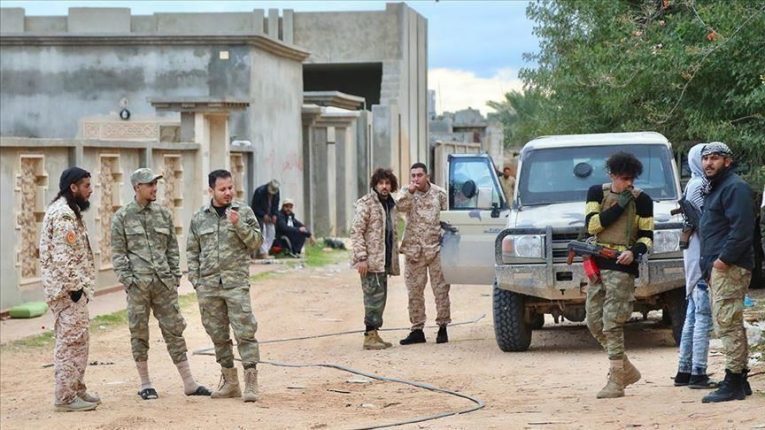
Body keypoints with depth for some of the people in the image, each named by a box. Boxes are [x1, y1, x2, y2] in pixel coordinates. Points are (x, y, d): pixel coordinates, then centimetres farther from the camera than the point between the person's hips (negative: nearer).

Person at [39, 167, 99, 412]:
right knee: (71, 341, -7)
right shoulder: (63, 215, -17)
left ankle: (77, 389, 25)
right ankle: (66, 398, -4)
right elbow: (63, 256, -24)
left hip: (71, 288, 11)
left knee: (78, 340, 17)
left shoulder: (68, 211, 16)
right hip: (67, 289, -11)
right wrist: (74, 286, -21)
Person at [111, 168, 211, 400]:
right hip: (138, 283, -3)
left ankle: (188, 383, 6)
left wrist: (175, 276, 7)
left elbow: (172, 248, 14)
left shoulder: (163, 214, 10)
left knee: (174, 329, 3)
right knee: (139, 333, 4)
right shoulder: (122, 217, 1)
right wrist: (127, 279, -9)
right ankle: (145, 384, 13)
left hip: (164, 283, 3)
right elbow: (118, 253, 0)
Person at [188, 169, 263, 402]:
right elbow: (192, 252, 12)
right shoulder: (199, 218, 8)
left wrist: (239, 225, -15)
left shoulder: (244, 212, 4)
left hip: (236, 284, -3)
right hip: (208, 285, 3)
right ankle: (230, 381, 18)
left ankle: (251, 382, -7)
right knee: (218, 335, 9)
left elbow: (256, 242, -1)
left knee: (245, 332, -8)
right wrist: (195, 280, 3)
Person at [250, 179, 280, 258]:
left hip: (269, 215, 6)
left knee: (271, 232, -1)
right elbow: (255, 206, -19)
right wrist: (263, 215, -23)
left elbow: (276, 204, 7)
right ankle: (263, 252, -16)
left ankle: (267, 250, 6)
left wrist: (274, 215, -7)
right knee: (263, 231, -16)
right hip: (259, 215, -6)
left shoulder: (276, 192, -7)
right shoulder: (259, 191, -25)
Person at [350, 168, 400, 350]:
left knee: (380, 298, 10)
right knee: (374, 297, -9)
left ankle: (373, 333, 16)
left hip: (384, 261, 8)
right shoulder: (365, 203, -8)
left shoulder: (390, 205, 17)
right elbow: (356, 232, -13)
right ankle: (370, 336, -6)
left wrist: (394, 260, 19)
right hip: (371, 260, -8)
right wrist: (361, 258, -20)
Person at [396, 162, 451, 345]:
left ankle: (443, 327, 9)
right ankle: (417, 330, 11)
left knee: (441, 290, 0)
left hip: (436, 248, -1)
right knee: (414, 292, 4)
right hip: (414, 250, 1)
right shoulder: (407, 193, 5)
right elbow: (400, 206, -16)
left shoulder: (439, 193, 4)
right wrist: (409, 192, -30)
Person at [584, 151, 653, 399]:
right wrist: (619, 206, -9)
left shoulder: (642, 200, 0)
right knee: (594, 322, 5)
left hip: (622, 267, -5)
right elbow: (591, 225, -5)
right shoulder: (597, 193, 8)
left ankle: (616, 381, -9)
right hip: (597, 264, 5)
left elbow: (647, 236, 2)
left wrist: (634, 252, -18)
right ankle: (626, 369, 19)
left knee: (612, 324, -11)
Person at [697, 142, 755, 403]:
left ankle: (734, 383, -12)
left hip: (729, 267, -11)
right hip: (717, 267, 11)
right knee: (730, 324, 13)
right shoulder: (713, 189, 22)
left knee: (727, 323, -12)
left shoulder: (735, 187, -10)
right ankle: (739, 379, 18)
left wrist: (724, 259, -22)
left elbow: (742, 228, -21)